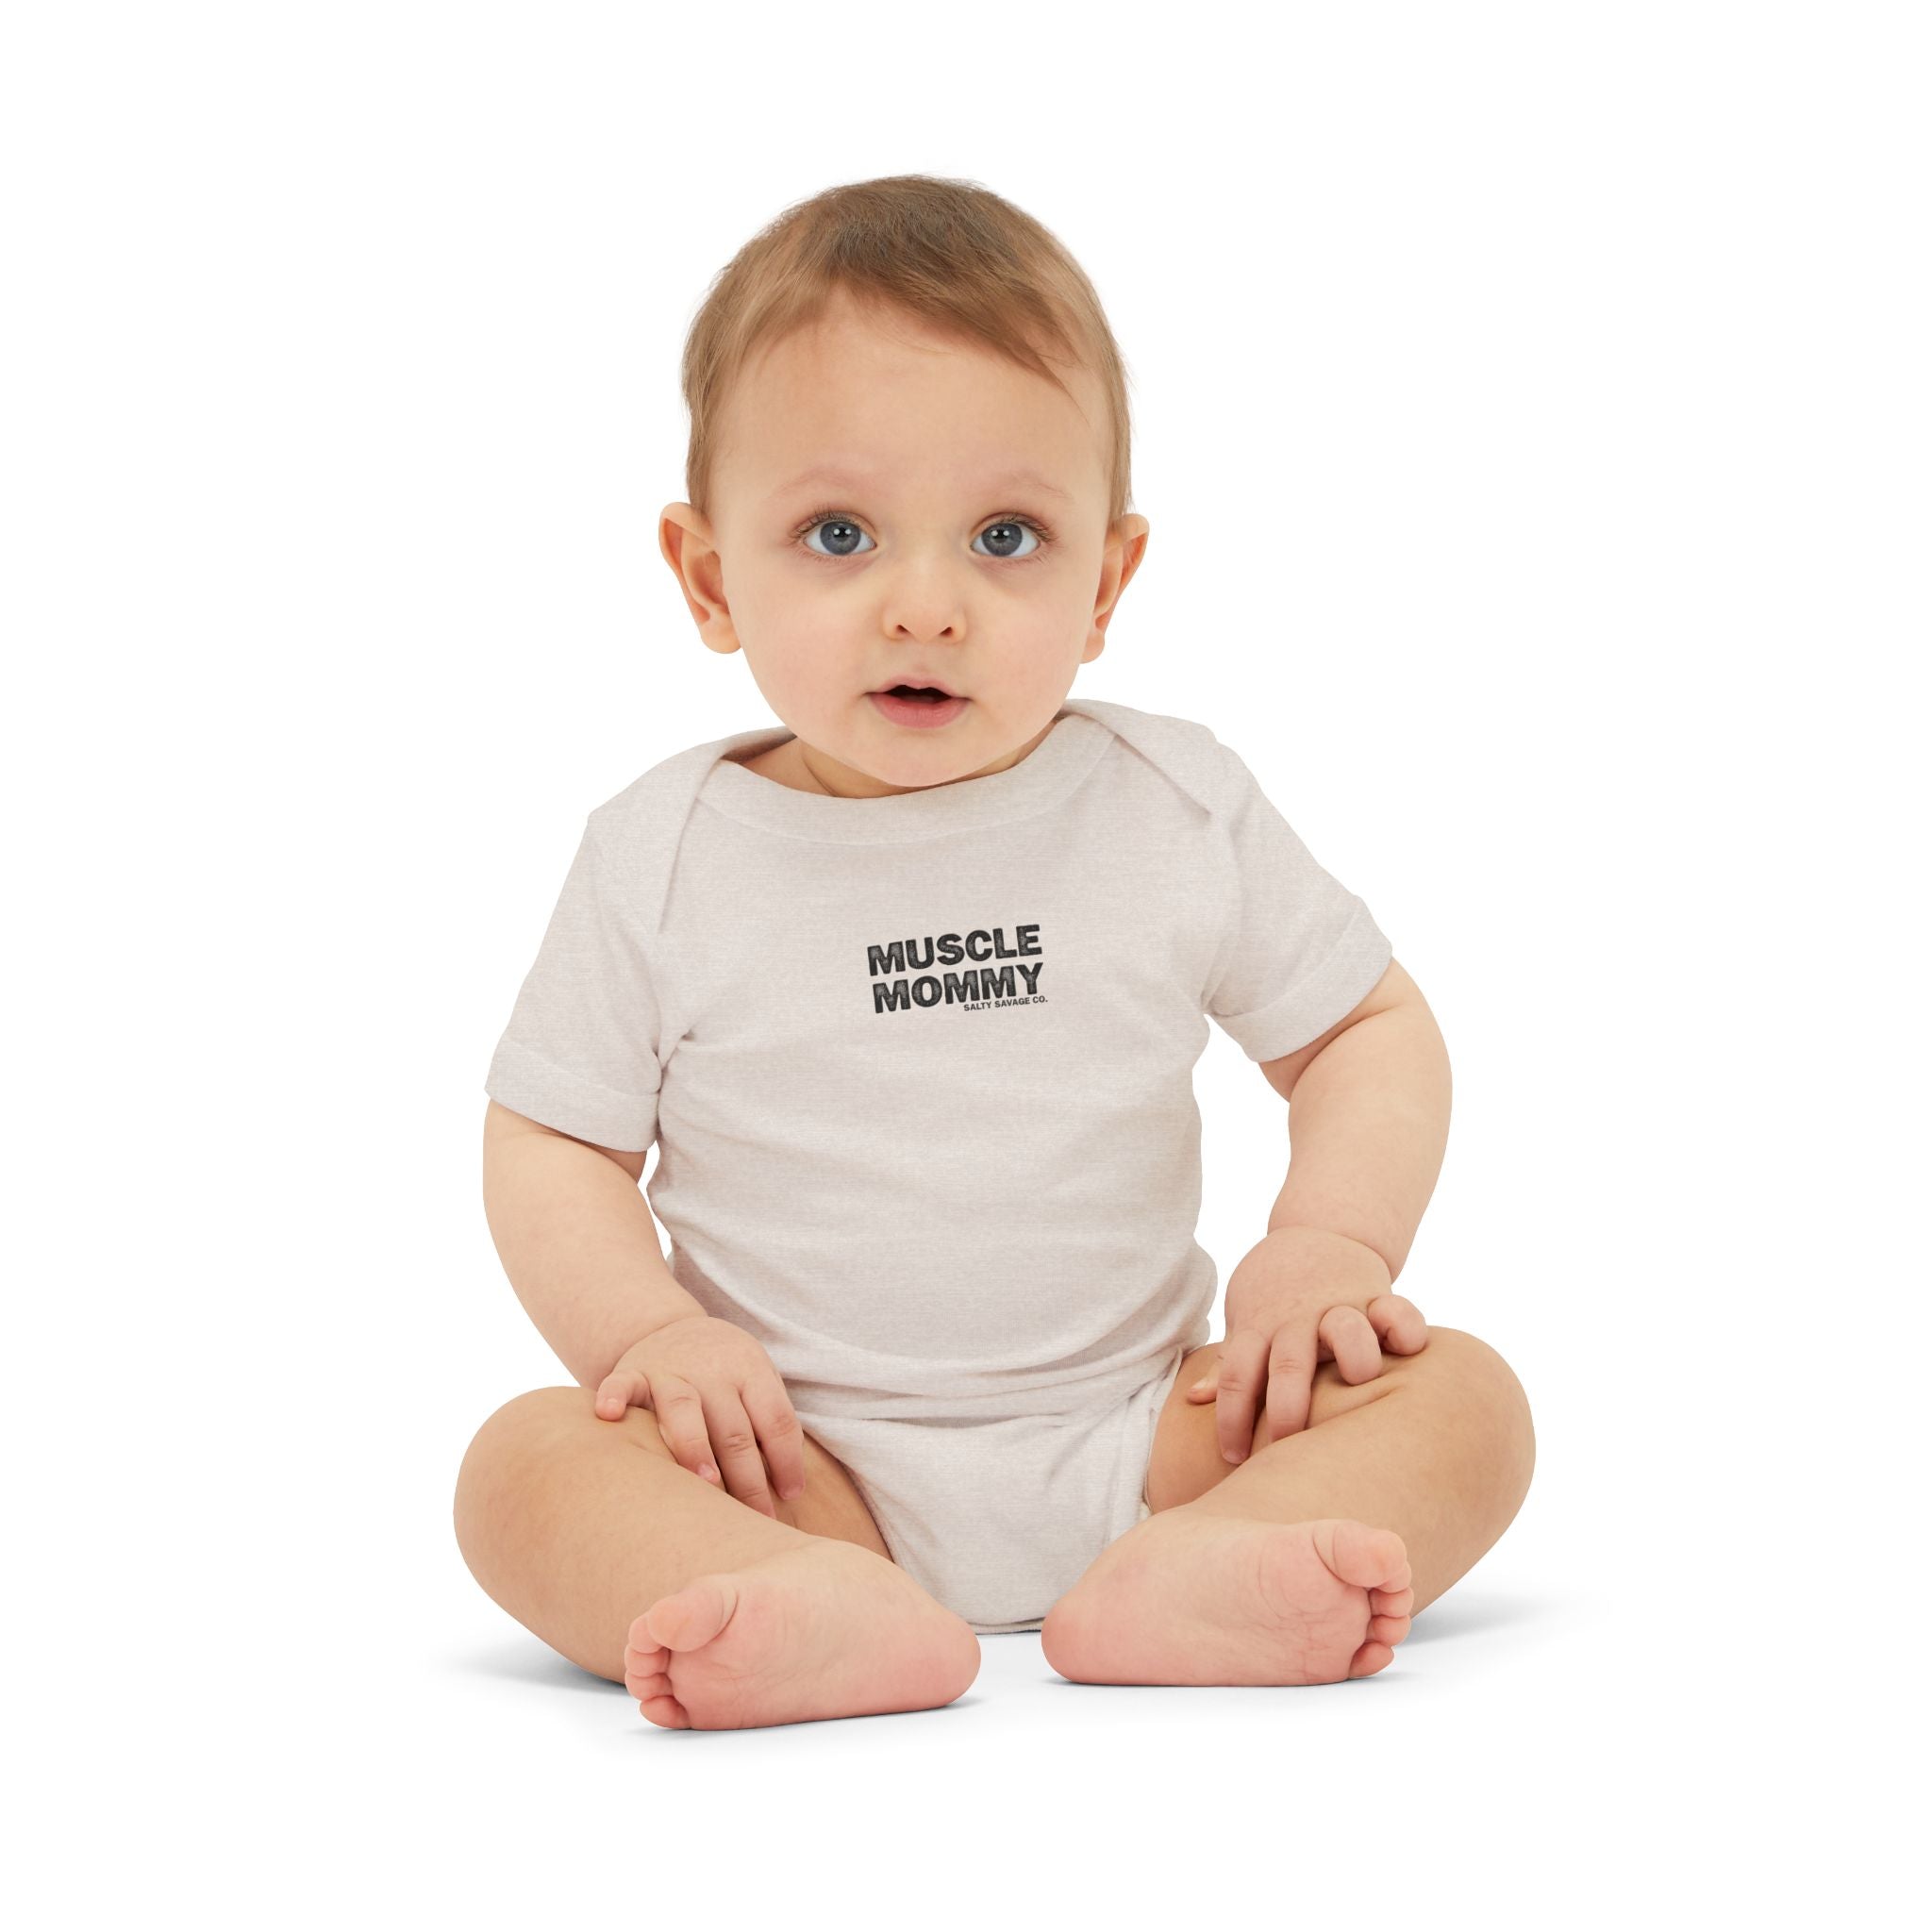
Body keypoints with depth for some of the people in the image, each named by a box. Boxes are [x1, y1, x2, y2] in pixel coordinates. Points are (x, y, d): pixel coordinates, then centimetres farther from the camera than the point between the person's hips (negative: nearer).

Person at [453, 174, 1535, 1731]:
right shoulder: (664, 861, -2)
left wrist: (1332, 1242, -11)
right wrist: (648, 1330, -15)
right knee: (526, 1464, -25)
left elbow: (1371, 1031, 7)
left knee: (1461, 1396, -17)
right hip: (797, 1472, -1)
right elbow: (551, 1144, 3)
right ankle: (837, 1616, -46)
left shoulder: (1177, 810, -1)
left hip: (1138, 1439, 1)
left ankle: (1185, 1577, -39)